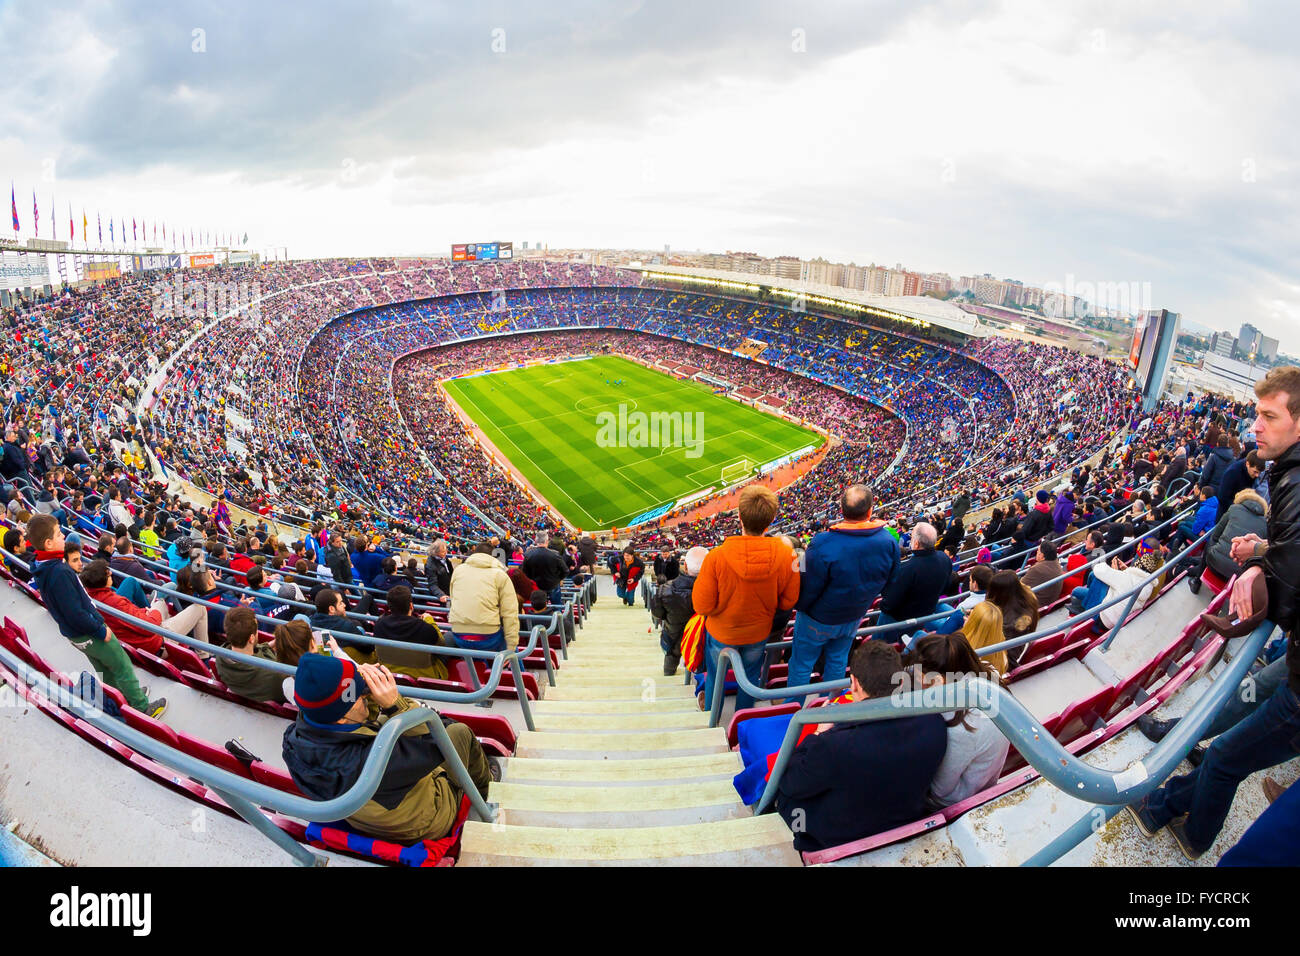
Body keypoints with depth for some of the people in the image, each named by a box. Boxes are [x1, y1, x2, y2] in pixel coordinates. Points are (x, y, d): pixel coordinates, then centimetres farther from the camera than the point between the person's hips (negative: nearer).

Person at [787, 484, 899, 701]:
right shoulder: (888, 542, -18)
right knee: (838, 661, 26)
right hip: (854, 618, 5)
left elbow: (808, 589, -23)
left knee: (801, 665, 16)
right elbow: (890, 581, -1)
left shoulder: (822, 544, -34)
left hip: (818, 620, -4)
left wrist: (798, 606, -1)